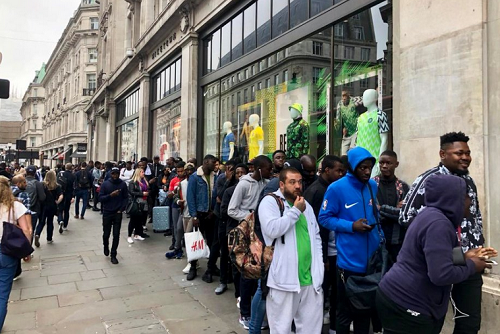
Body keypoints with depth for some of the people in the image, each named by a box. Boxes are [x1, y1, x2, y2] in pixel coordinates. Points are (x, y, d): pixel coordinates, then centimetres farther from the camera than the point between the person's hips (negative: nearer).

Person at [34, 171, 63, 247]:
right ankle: (49, 239, 21)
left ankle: (37, 234, -13)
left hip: (43, 206, 1)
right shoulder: (57, 186, -8)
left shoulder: (42, 185, -5)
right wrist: (57, 202, -4)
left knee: (41, 222, 12)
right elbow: (61, 196, -18)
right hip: (52, 207, 0)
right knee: (50, 222, 14)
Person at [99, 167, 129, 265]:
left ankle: (113, 255, 11)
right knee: (106, 234, 12)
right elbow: (100, 198, -6)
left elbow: (126, 198, 1)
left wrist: (121, 209, -8)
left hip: (118, 213, 0)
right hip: (107, 213, 0)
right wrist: (110, 195, -22)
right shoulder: (105, 184, -4)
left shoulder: (123, 184, -3)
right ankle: (106, 247, 42)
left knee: (116, 235, 0)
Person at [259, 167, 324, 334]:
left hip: (311, 277, 6)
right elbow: (272, 229, -22)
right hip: (284, 278, -6)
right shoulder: (270, 201, -6)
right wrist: (295, 211, -12)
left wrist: (319, 263, 10)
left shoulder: (306, 204, 16)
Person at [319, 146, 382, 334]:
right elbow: (324, 218, -10)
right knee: (345, 311, 8)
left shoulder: (373, 186, 6)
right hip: (349, 261, -5)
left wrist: (380, 239, 7)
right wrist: (352, 226, -20)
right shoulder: (337, 188, -12)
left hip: (372, 258, 6)